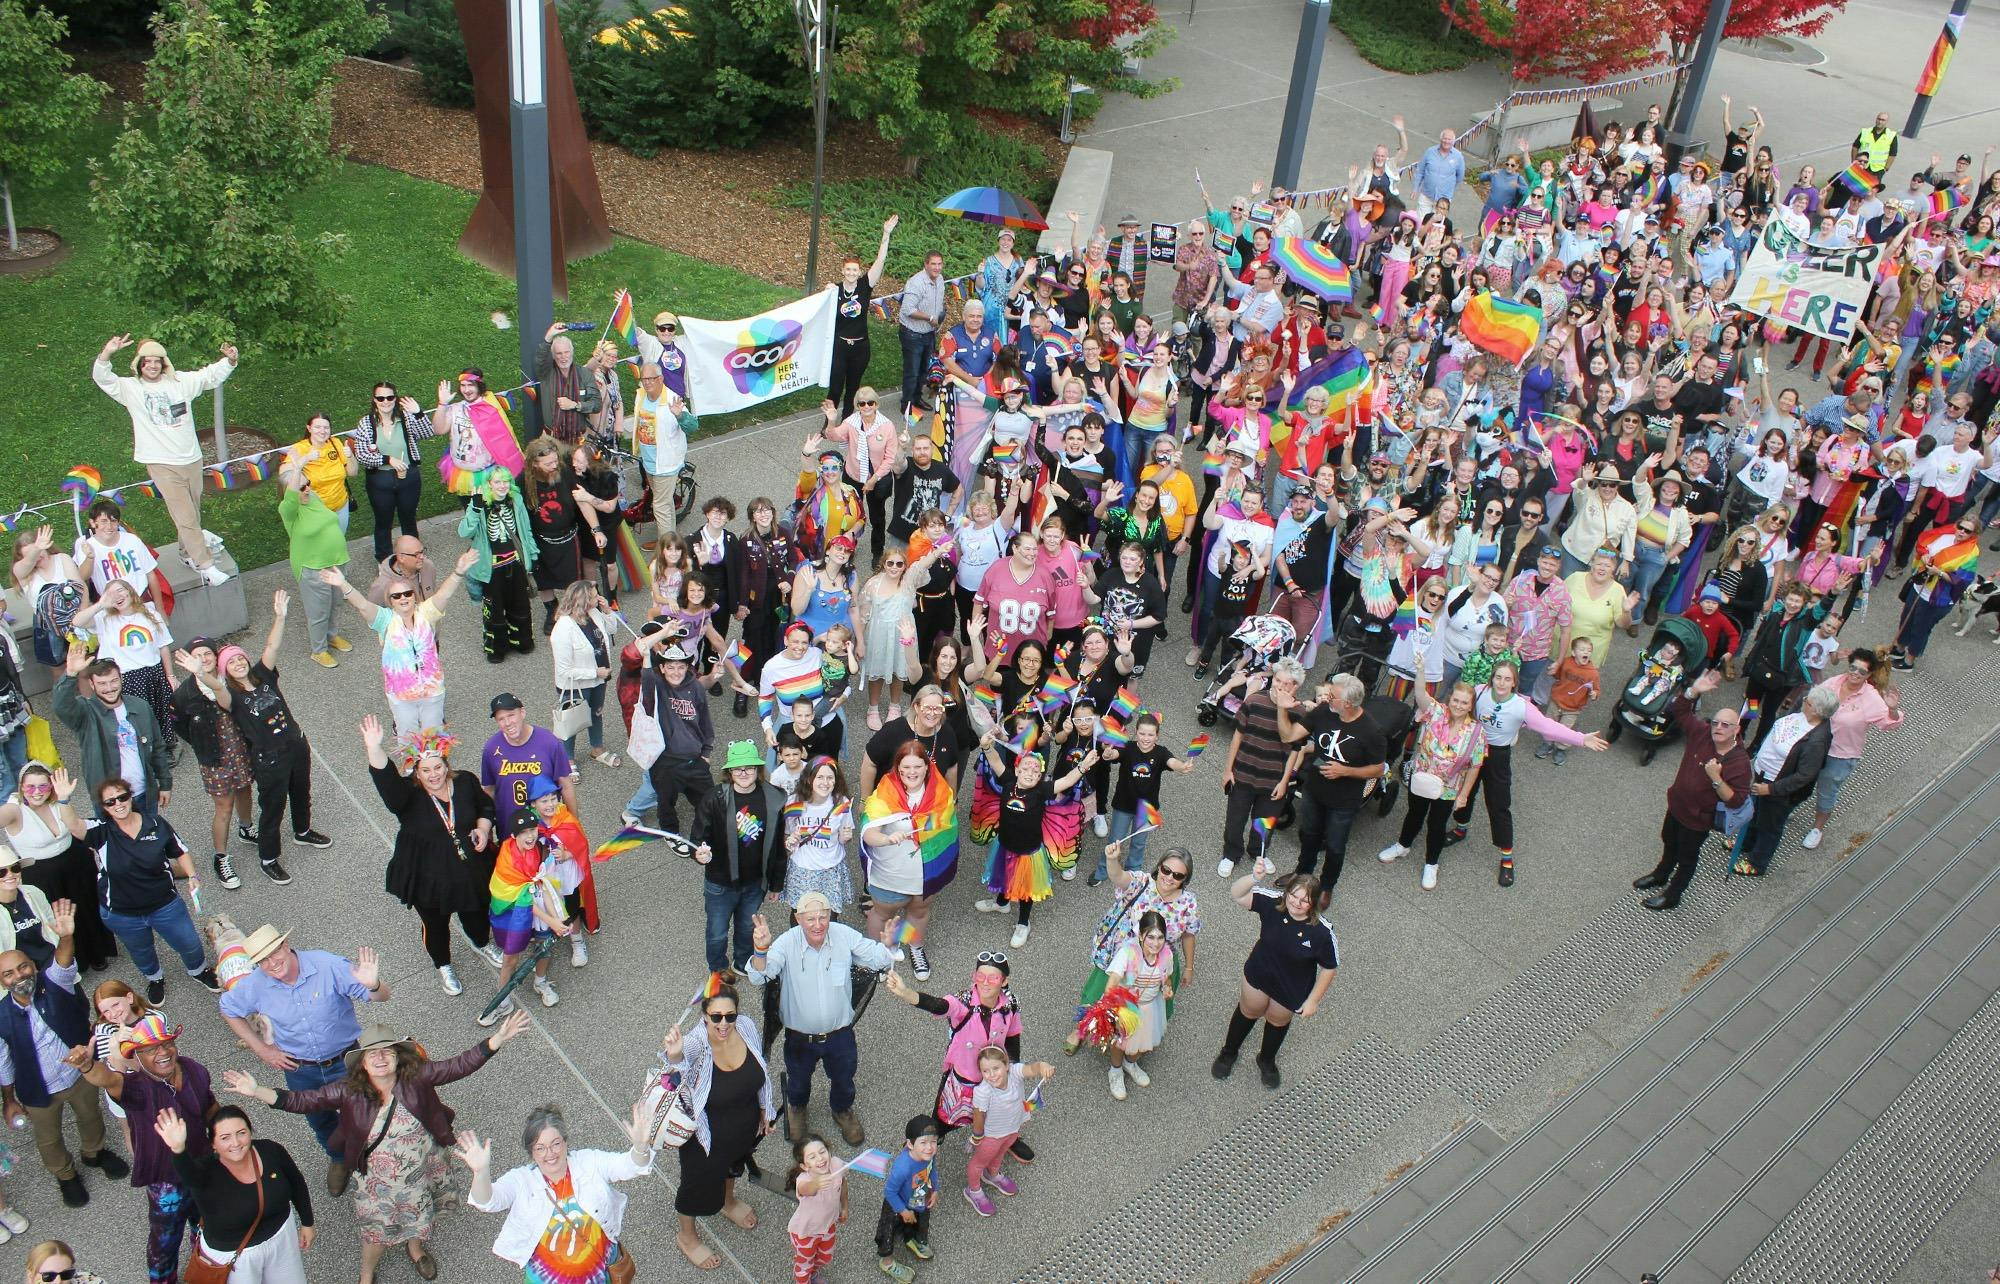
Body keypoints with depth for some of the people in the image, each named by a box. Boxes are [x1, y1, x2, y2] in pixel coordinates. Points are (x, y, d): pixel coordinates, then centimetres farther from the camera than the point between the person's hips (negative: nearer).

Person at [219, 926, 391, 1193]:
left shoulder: (327, 966, -30)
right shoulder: (255, 985, -20)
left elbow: (382, 997, -29)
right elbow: (229, 1010, 3)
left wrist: (372, 984, -54)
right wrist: (261, 1049, -2)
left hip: (344, 1062, -3)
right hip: (300, 1071, 3)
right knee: (320, 1122, 27)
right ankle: (340, 1159, 59)